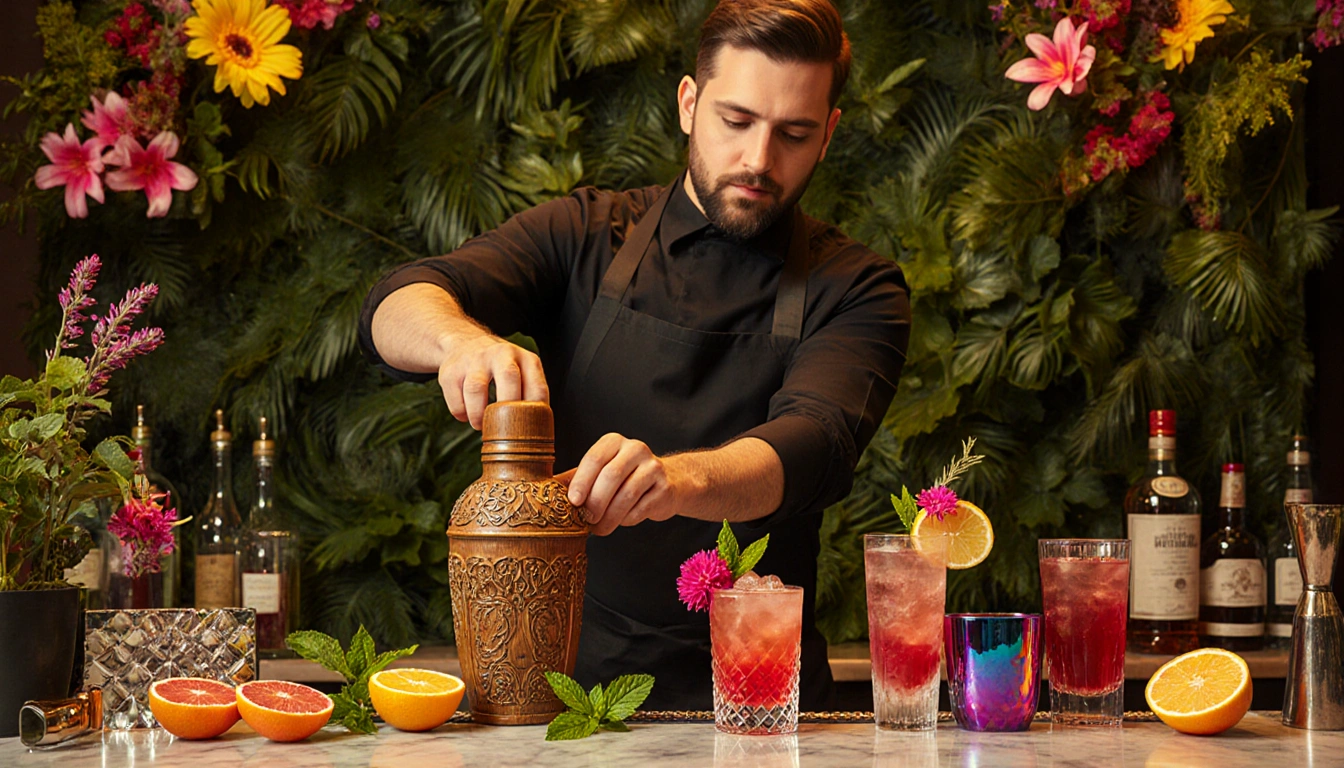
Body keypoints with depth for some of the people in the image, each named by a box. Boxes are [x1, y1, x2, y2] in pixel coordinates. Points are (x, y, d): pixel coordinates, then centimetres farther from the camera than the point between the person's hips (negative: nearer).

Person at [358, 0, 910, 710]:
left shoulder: (855, 291, 4)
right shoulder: (585, 235, 8)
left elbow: (813, 446, -16)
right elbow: (396, 307, -5)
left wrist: (680, 478, -38)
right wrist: (459, 337, -30)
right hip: (562, 668, 1)